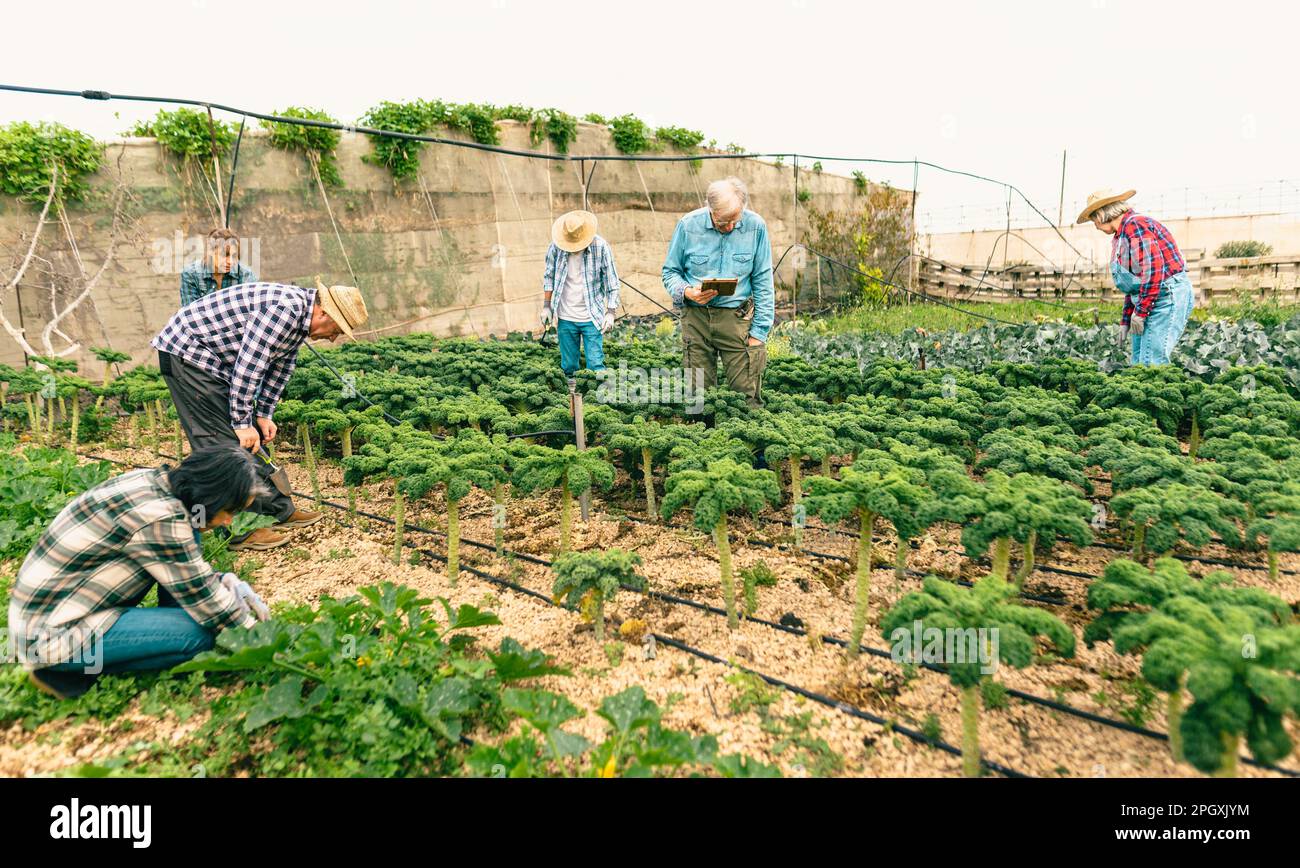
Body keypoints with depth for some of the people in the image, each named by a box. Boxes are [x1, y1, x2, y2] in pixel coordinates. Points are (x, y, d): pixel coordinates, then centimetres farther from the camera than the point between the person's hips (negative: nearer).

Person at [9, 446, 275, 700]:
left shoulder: (157, 479, -4)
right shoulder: (159, 518, -29)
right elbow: (201, 596, -19)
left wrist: (223, 580, -1)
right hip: (51, 633, -9)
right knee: (201, 634, -18)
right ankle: (68, 670, -2)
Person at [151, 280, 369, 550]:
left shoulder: (299, 315, 4)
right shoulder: (284, 307, -28)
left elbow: (280, 365, 12)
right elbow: (247, 366, -28)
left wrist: (264, 415, 9)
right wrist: (242, 423, -21)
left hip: (213, 359, 10)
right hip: (186, 351, -10)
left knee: (254, 438, 11)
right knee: (226, 441, -10)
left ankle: (280, 510, 19)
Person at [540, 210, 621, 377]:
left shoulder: (601, 247, -11)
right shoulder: (556, 246, -5)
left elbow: (612, 282, -5)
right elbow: (549, 276, 9)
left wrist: (610, 312, -11)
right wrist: (546, 306, 7)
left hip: (592, 318, -2)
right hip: (565, 318, 2)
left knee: (595, 366, -4)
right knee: (568, 367, 9)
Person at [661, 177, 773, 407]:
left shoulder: (755, 226, -4)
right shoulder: (688, 225, -4)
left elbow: (762, 282, 1)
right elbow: (670, 271, 7)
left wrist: (759, 332, -3)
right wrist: (686, 291, -16)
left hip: (738, 318, 0)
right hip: (696, 318, 1)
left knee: (748, 396, -3)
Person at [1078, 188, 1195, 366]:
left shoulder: (1135, 225, -13)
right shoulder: (1121, 236, 19)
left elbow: (1153, 270, -23)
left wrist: (1140, 312, -18)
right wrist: (1125, 322, 20)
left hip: (1169, 297, -10)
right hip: (1146, 302, 10)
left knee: (1151, 362, -14)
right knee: (1137, 363, 7)